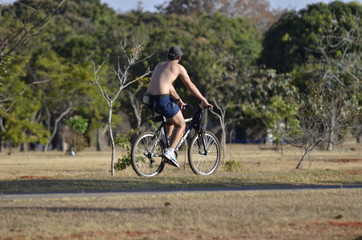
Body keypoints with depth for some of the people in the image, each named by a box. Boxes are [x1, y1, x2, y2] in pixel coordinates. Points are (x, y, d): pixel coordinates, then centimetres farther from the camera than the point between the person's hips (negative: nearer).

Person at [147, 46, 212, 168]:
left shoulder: (160, 65, 24)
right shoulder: (178, 67, 5)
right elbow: (190, 86, 9)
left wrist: (178, 100, 40)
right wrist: (204, 100, 18)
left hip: (151, 98, 7)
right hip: (163, 99, -7)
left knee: (172, 118, 31)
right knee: (181, 125, 8)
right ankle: (170, 151, -8)